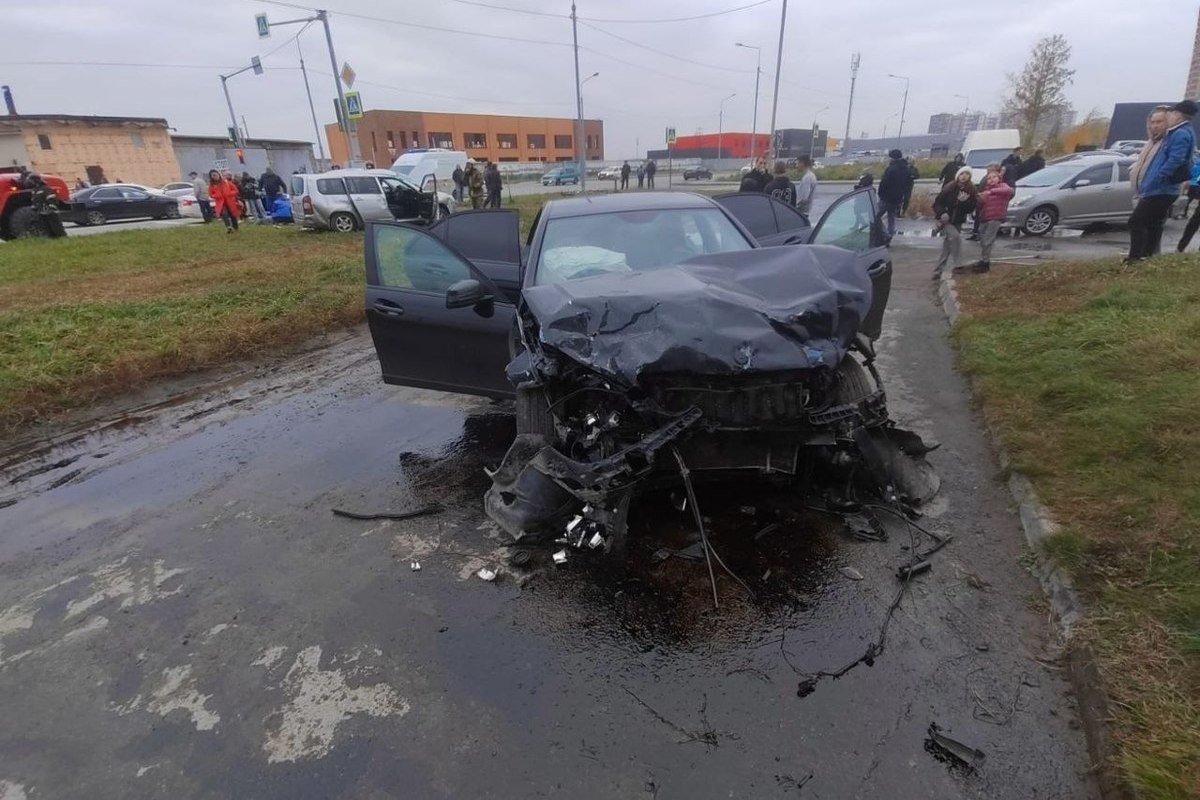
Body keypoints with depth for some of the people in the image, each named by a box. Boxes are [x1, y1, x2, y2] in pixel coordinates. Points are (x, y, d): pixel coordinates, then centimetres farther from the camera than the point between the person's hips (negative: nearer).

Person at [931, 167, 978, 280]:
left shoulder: (971, 190, -3)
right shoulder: (949, 188, -11)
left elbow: (971, 209, -2)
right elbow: (937, 203, -7)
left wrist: (964, 201, -21)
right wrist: (942, 213, -23)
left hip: (957, 222, 4)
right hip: (946, 220, -4)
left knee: (947, 247, 7)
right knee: (955, 236, -26)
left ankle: (938, 271, 17)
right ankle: (956, 265, -16)